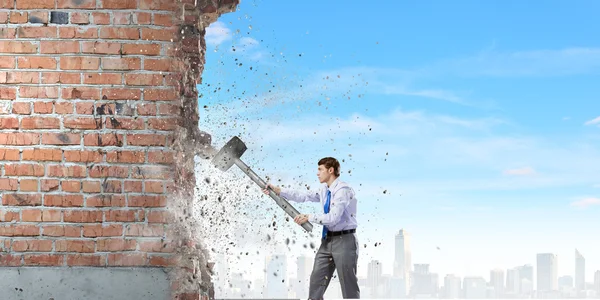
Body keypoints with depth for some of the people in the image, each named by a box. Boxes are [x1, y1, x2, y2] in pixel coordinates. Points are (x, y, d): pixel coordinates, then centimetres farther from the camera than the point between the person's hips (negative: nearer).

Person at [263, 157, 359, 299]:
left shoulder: (343, 190, -17)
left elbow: (333, 217, -23)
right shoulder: (324, 190, 10)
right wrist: (278, 190, 5)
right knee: (317, 278, 8)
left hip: (344, 240, -9)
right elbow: (303, 196, 9)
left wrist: (308, 217, -15)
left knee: (348, 283, -2)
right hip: (328, 239, 9)